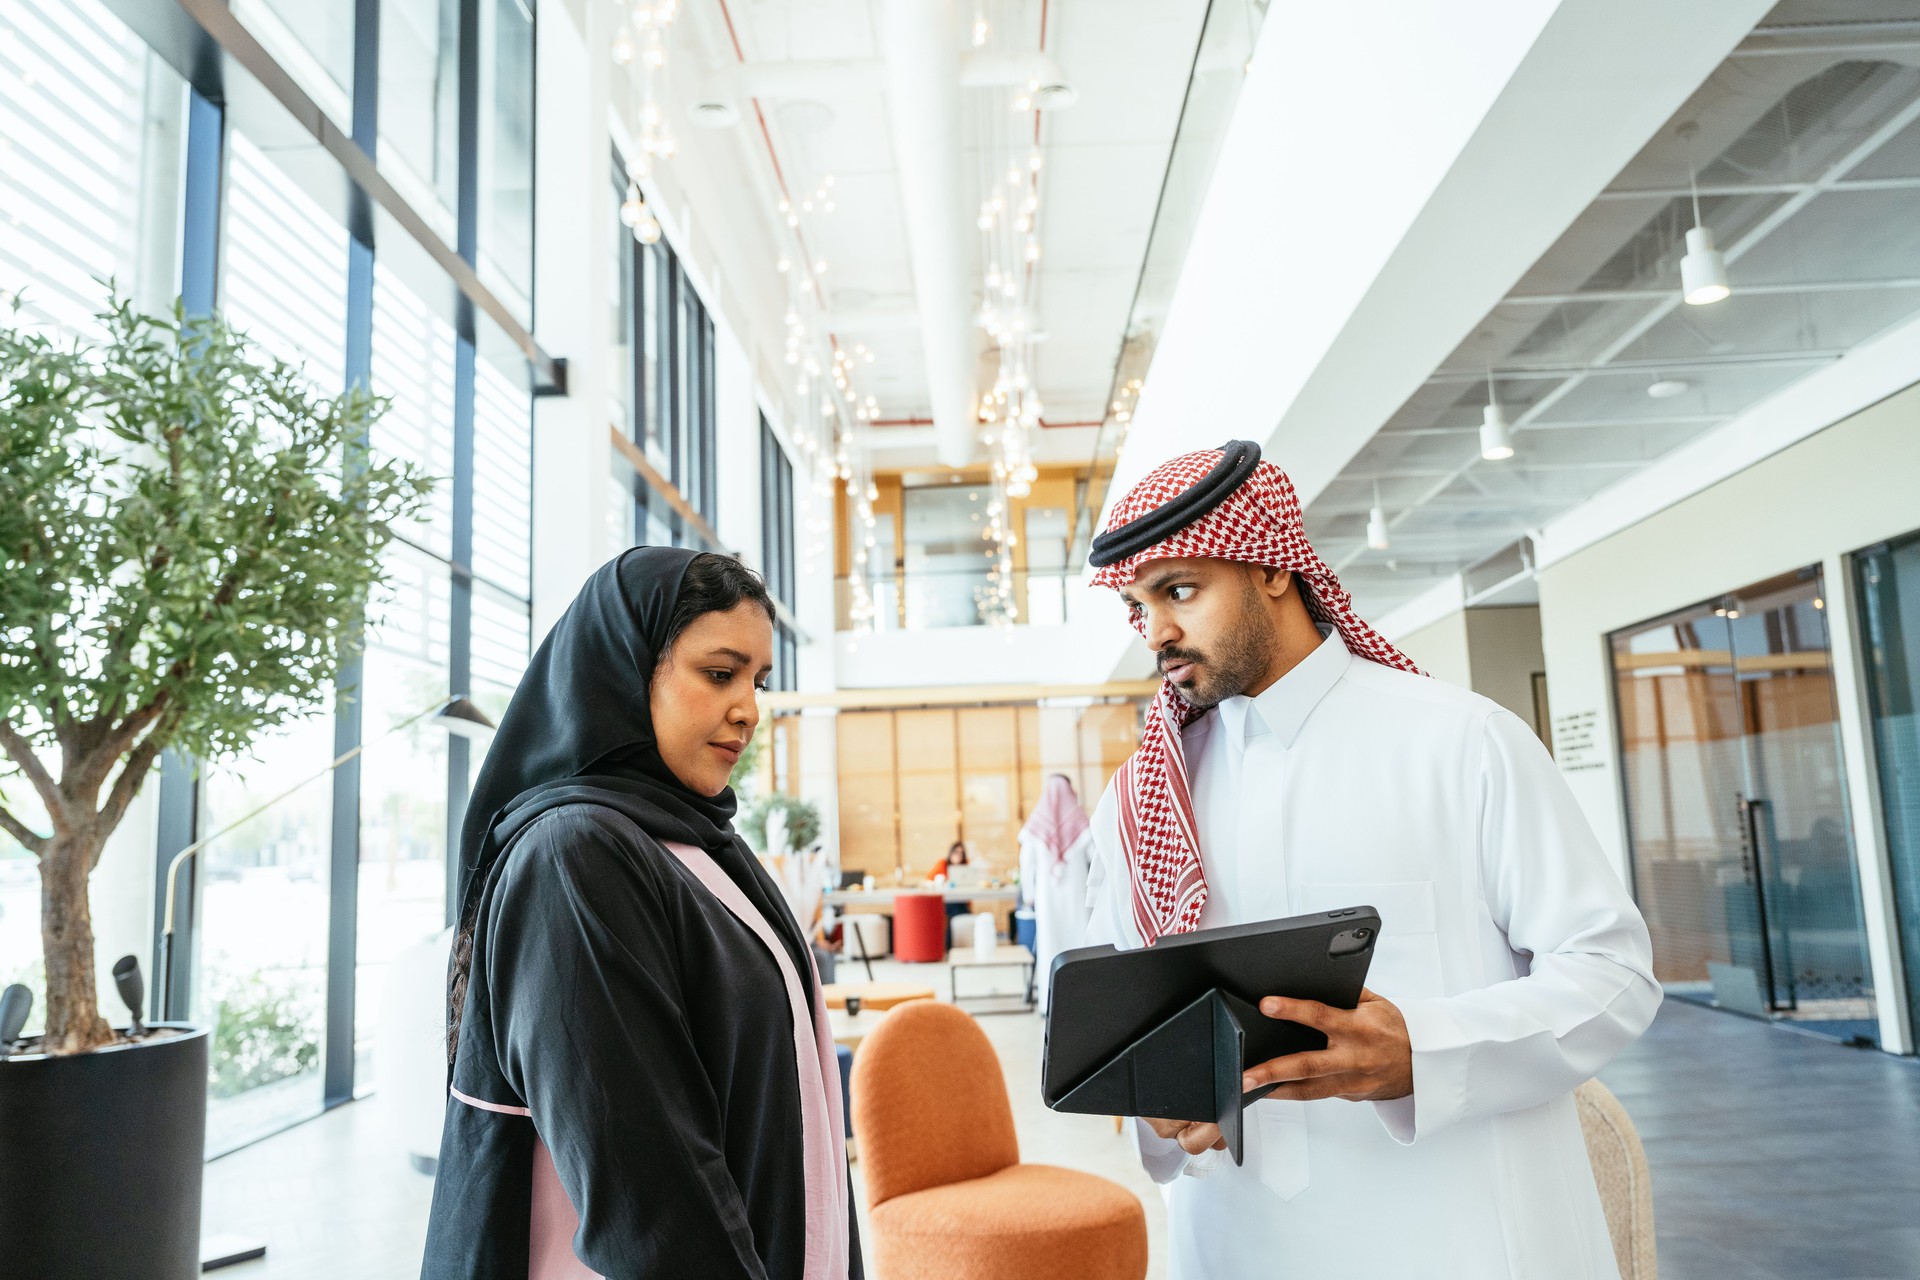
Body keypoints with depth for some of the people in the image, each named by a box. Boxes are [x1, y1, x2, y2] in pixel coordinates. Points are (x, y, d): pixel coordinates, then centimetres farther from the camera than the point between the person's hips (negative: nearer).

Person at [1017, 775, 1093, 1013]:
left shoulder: (1036, 822, -2)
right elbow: (1094, 855, -4)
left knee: (1048, 941, 5)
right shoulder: (1079, 819, -3)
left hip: (1047, 892, 1)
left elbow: (1027, 862, -2)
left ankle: (1050, 1000, 7)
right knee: (1077, 939, 5)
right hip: (1076, 891, 0)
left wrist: (1029, 894, 7)